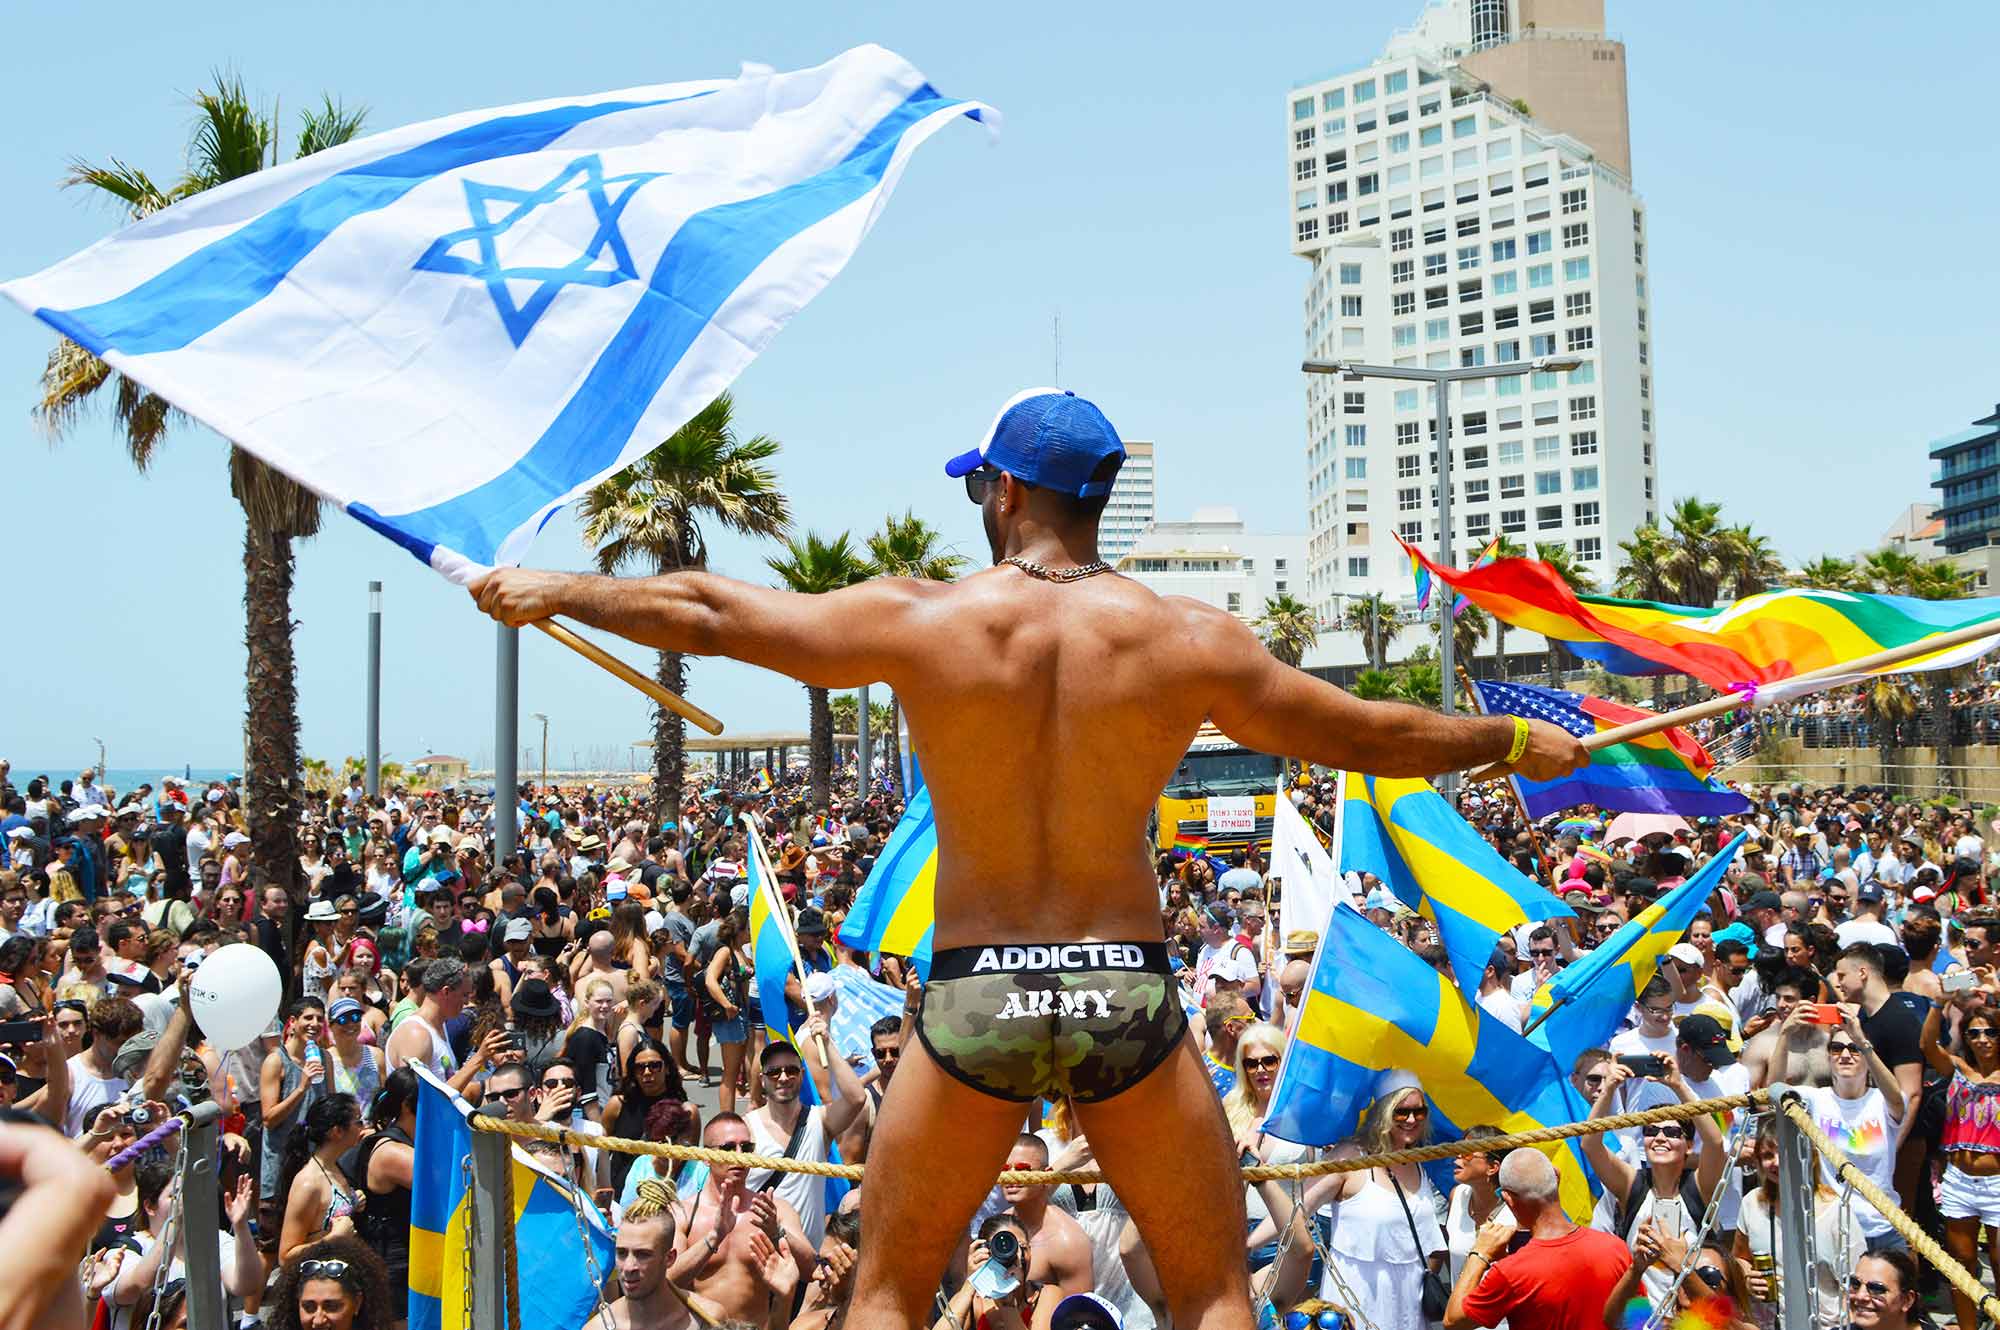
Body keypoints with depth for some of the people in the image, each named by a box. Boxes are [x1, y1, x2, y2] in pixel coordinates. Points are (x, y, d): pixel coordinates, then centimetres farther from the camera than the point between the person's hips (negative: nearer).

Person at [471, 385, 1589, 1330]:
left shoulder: (920, 620, -4)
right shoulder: (1188, 641, -3)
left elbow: (705, 613, 4)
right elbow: (1368, 737, 6)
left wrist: (552, 593, 20)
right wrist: (1516, 742, 23)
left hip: (974, 995, 0)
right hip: (1128, 992, 0)